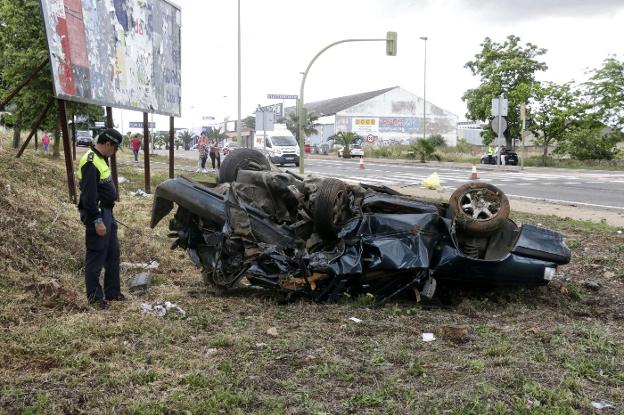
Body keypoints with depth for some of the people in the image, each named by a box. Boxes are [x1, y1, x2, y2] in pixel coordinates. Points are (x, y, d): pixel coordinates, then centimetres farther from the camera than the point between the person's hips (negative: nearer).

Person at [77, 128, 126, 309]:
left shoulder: (101, 159, 11)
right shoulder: (90, 162, -20)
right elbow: (89, 196, -23)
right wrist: (97, 221, -22)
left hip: (107, 213, 10)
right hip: (97, 215, -10)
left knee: (113, 254, 15)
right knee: (96, 257, 1)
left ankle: (112, 292, 25)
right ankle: (95, 296, 12)